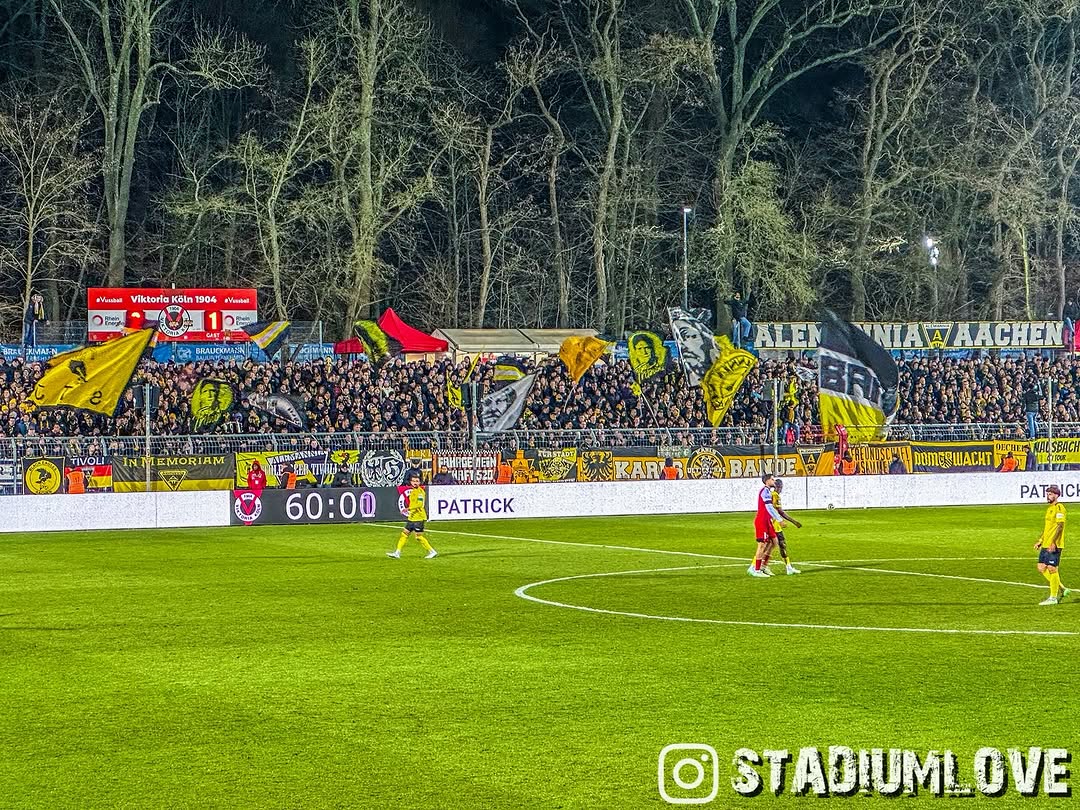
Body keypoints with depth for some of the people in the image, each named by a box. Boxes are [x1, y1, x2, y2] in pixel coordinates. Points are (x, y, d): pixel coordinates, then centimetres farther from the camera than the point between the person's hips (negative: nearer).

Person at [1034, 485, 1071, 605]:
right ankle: (1062, 590, 17)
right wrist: (1040, 541, 23)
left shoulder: (1059, 508, -12)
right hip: (1046, 545, 10)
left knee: (1052, 569, -6)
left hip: (1054, 545, -10)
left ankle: (1053, 598, 2)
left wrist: (1053, 543, -25)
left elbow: (1060, 526, -19)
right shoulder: (1050, 508, 19)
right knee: (1042, 568, 8)